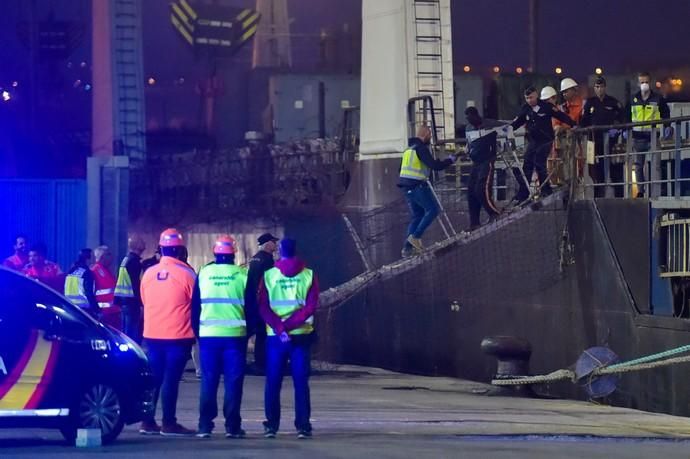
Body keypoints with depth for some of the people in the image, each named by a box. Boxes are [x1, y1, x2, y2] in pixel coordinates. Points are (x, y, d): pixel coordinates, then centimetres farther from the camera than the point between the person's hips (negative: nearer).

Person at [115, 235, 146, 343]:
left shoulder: (126, 260, 17)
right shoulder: (134, 261, -13)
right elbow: (136, 284, -18)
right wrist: (140, 304, -19)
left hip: (123, 300, 10)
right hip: (132, 301, -10)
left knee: (126, 332, 14)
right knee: (134, 334, -9)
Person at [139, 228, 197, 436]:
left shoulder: (149, 273, 2)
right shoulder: (186, 274, -10)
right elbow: (196, 304, -3)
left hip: (152, 335, 4)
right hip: (178, 336, -4)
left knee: (152, 379, 10)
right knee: (171, 379, -2)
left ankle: (148, 422, 12)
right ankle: (169, 423, -2)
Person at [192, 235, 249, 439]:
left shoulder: (204, 273, 3)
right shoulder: (242, 274, -3)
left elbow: (195, 306, 8)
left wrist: (197, 331, 18)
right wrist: (251, 330, 17)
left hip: (208, 335, 2)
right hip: (235, 336, -2)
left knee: (208, 381, 6)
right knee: (233, 382, 2)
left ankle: (205, 425, 4)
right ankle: (232, 426, -1)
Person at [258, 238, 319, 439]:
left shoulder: (268, 275, 0)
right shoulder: (309, 275, 0)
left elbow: (263, 308, -7)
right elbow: (311, 307, -8)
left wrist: (279, 328, -13)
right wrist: (288, 326, -11)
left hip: (275, 337, 0)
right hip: (301, 336, 0)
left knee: (273, 383, 6)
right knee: (301, 383, 3)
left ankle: (271, 426, 5)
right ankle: (303, 426, -1)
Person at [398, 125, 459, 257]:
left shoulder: (409, 149, 18)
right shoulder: (421, 148, -11)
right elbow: (434, 165, -19)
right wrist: (451, 160, -7)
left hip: (406, 186, 9)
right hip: (417, 185, -9)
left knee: (417, 215, 14)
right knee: (432, 210, -3)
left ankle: (407, 247, 6)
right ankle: (415, 236, -12)